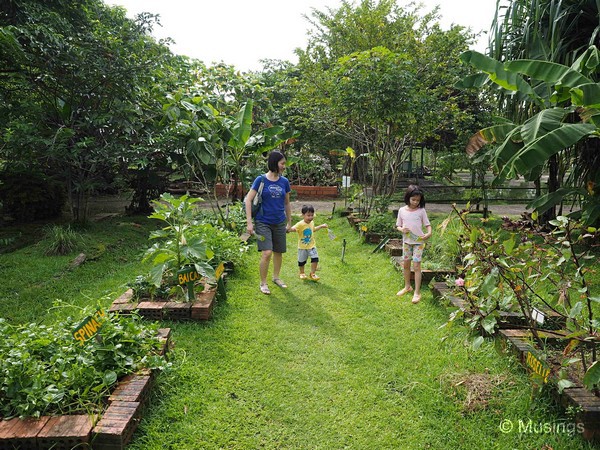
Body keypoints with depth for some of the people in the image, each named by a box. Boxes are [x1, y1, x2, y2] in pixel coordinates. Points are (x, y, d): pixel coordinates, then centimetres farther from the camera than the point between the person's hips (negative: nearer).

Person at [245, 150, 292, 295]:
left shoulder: (284, 181, 4)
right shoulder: (261, 180, -7)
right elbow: (248, 200, -7)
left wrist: (289, 222, 17)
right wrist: (249, 222, -13)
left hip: (279, 223, 4)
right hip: (263, 222, -4)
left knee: (278, 252, 13)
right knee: (266, 253, -14)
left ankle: (276, 277, 37)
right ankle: (263, 283, 6)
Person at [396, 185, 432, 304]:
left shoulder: (421, 211, -6)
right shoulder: (402, 210, -1)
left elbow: (427, 224, -3)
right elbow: (398, 226, 6)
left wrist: (429, 233, -23)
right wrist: (402, 229, -16)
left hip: (418, 241, -3)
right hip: (406, 241, 3)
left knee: (416, 266, -6)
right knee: (405, 264, 14)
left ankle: (417, 292, 0)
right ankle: (407, 287, 34)